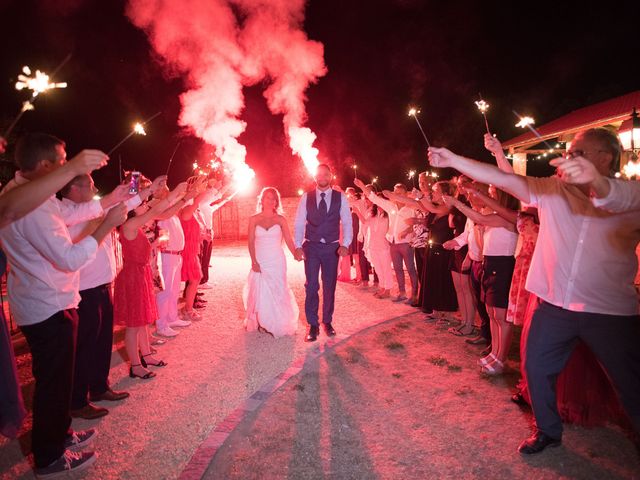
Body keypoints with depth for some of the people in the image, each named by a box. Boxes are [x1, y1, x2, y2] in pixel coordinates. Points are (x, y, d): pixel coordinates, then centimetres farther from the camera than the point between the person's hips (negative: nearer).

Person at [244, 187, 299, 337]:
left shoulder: (280, 219, 3)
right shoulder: (254, 219, 4)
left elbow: (289, 241, -2)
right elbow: (251, 242, 1)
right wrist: (254, 261, -9)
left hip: (277, 262, -1)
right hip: (260, 262, 1)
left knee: (276, 292, 1)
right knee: (259, 292, 3)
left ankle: (277, 324, 15)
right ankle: (262, 323, 19)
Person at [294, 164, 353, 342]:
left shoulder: (341, 197, 0)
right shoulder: (306, 197, 1)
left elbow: (347, 223, -4)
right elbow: (299, 224, 0)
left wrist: (345, 245, -18)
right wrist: (298, 246, -12)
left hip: (332, 247, 1)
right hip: (311, 247, 0)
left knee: (330, 286, 10)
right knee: (311, 286, -2)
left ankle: (327, 322, 25)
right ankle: (313, 325, 9)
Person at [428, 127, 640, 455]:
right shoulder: (553, 190, 0)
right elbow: (503, 179, -6)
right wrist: (452, 160, -11)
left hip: (611, 312, -2)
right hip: (554, 305, 3)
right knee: (537, 367, 13)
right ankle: (548, 430, 36)